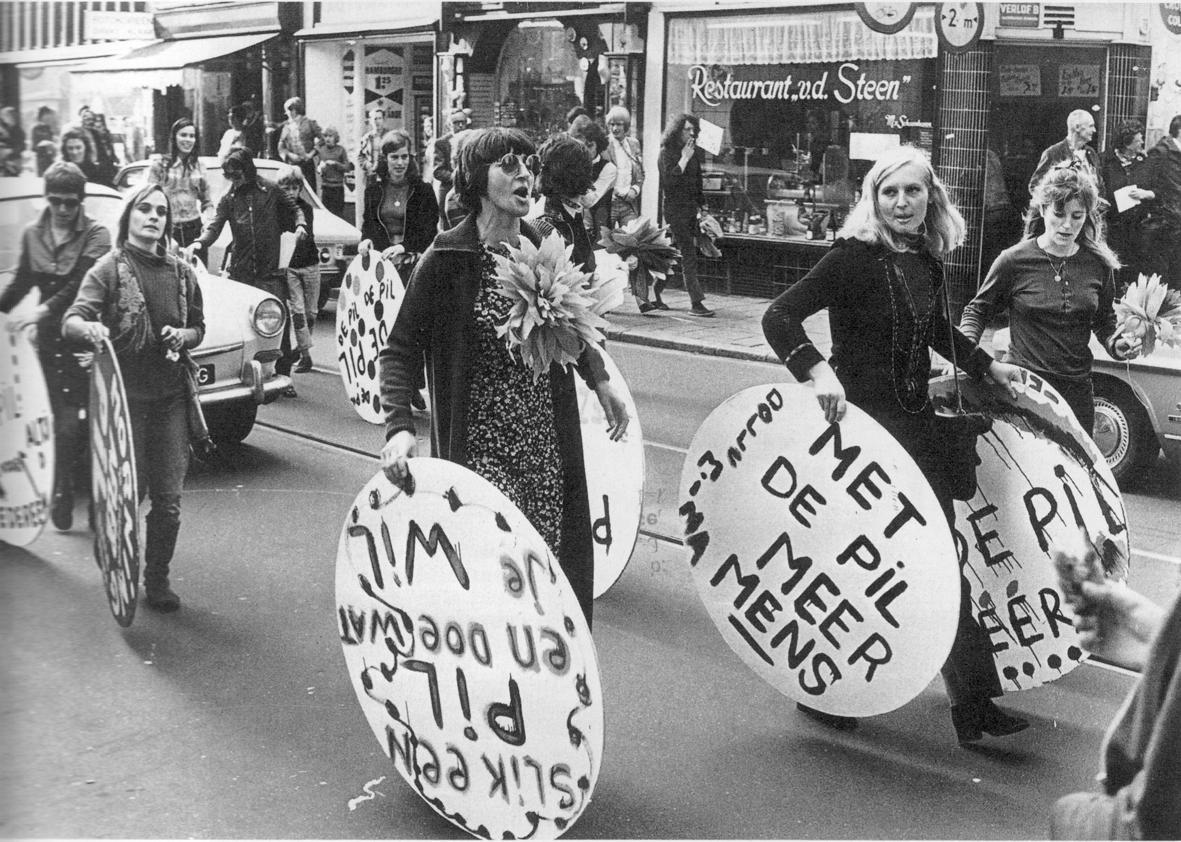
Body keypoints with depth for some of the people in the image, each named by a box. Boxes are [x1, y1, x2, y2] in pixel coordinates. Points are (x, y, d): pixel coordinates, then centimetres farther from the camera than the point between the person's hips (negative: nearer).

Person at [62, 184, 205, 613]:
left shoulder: (181, 273, 9)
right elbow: (71, 322, -15)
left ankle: (157, 580, 18)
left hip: (171, 398, 3)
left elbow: (198, 327, 21)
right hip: (125, 395, -3)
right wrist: (89, 328, -38)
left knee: (168, 501, 3)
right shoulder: (109, 268, -3)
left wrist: (183, 337, -2)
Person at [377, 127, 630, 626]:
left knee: (553, 565, 6)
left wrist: (599, 381, 24)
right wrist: (399, 427, -21)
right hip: (480, 448, -5)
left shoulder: (544, 250, 6)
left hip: (548, 448, 5)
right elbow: (400, 350, -9)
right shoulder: (446, 260, -9)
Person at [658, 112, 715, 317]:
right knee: (688, 254, -12)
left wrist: (700, 206, 15)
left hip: (690, 208, 7)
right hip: (674, 208, -7)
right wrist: (684, 159, -17)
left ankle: (655, 294, 22)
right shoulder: (667, 152, -8)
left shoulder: (695, 153, 13)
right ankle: (696, 303, -13)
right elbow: (669, 180, -20)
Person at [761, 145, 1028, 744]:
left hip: (915, 420, 7)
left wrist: (987, 367, 22)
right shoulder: (853, 257, -14)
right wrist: (819, 371, -34)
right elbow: (778, 317, -21)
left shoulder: (927, 260, 8)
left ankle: (973, 701, 16)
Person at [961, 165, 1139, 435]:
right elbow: (977, 310, 5)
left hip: (1077, 391, 3)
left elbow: (1104, 320, 17)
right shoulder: (1014, 261, -6)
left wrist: (1115, 344, -2)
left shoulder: (1098, 264, 4)